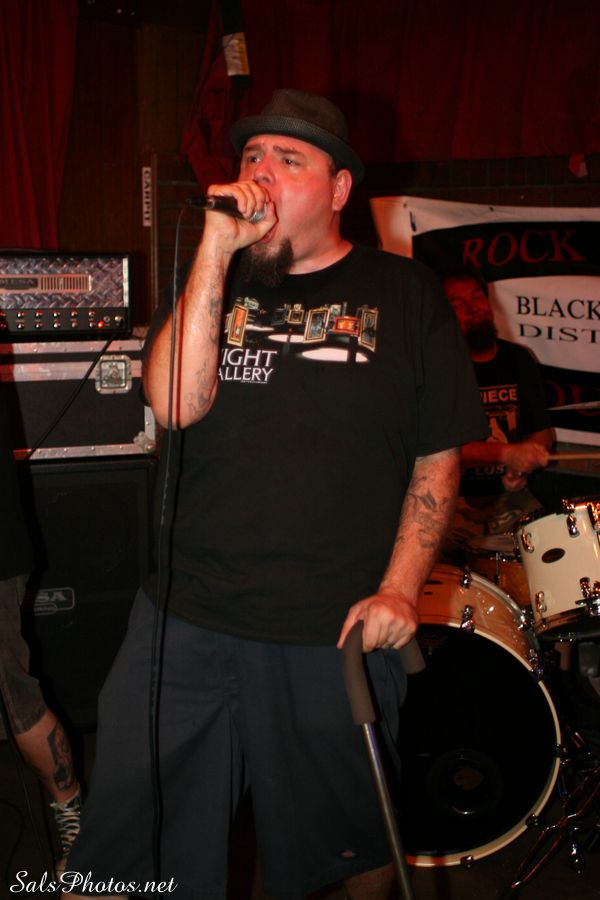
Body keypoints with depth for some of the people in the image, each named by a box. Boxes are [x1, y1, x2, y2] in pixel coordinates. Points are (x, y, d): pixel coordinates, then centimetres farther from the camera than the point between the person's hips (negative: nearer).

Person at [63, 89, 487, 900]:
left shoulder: (404, 294, 2)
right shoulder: (212, 283, 7)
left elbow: (438, 457, 2)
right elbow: (175, 405, -12)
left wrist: (400, 588, -8)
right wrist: (217, 250, -14)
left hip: (339, 630, -1)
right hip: (187, 621, 2)